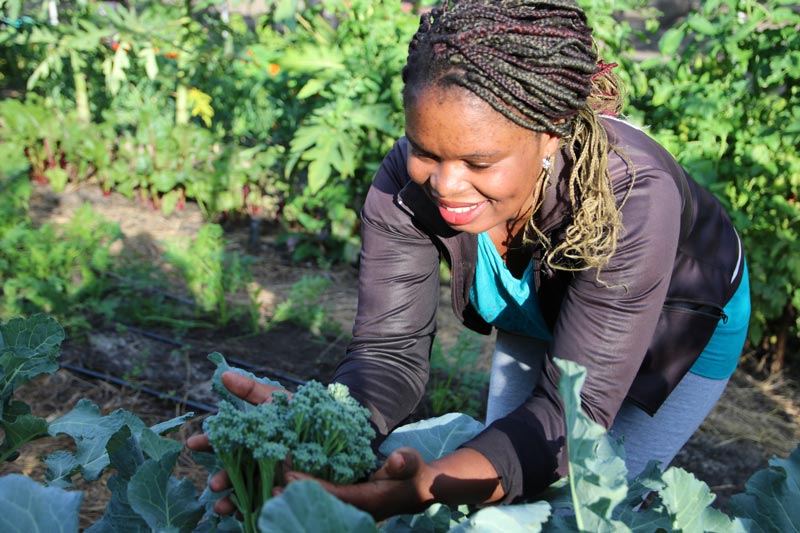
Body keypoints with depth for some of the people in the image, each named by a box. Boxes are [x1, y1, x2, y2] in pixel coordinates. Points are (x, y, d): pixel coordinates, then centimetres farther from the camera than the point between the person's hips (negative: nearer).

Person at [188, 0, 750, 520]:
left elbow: (572, 409, -43)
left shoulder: (632, 196, -42)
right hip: (536, 322, 3)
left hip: (679, 325, -3)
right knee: (504, 488, 10)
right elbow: (390, 351, -30)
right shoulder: (407, 181, -32)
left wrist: (431, 485, -61)